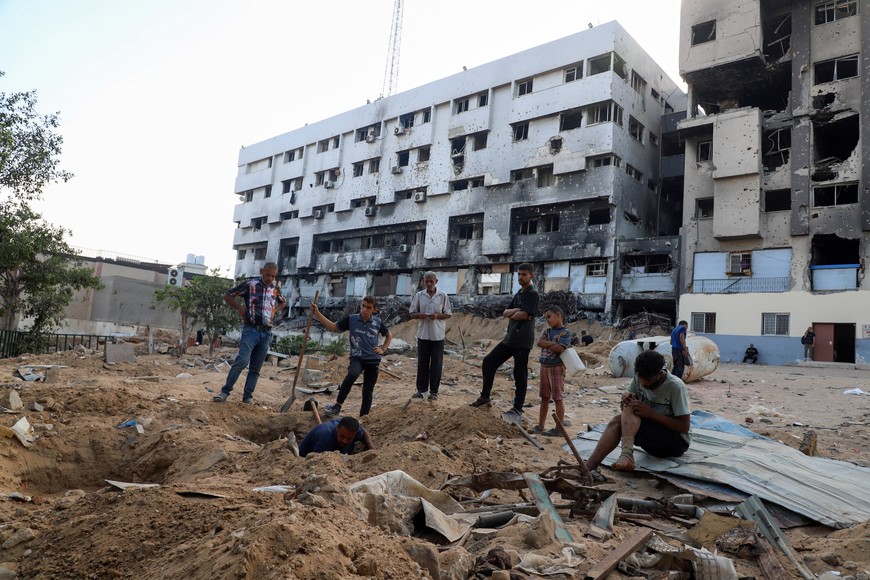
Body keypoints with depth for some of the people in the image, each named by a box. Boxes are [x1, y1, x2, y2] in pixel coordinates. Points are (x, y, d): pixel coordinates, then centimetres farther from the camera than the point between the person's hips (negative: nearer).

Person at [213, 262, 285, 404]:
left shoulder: (276, 289, 8)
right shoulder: (250, 284, -5)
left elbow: (283, 302, 29)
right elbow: (227, 296, 2)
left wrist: (274, 311, 12)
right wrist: (240, 308, -9)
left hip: (266, 333, 5)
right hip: (251, 330, -4)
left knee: (256, 367, 7)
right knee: (242, 361, -18)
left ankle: (247, 396, 14)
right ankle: (225, 391, -8)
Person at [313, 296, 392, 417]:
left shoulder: (378, 322, 1)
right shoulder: (351, 319, -2)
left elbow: (389, 335, 18)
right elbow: (332, 327, -1)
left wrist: (383, 349, 6)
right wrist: (317, 313, -10)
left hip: (373, 360, 2)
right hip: (357, 357, -2)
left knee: (367, 391, 5)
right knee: (352, 375, -33)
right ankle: (337, 406, -24)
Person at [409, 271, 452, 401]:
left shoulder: (443, 296, -2)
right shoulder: (419, 296, 2)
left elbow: (448, 314, 0)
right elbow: (412, 313, 5)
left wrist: (437, 316, -19)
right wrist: (419, 315, -17)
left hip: (437, 335, -1)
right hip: (423, 334, 2)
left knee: (436, 364, 4)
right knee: (422, 363, 9)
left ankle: (434, 391, 15)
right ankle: (421, 389, 20)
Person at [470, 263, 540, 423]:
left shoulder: (532, 294, -8)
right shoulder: (518, 294, 18)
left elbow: (524, 315, -19)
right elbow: (505, 313, 11)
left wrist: (511, 315, -1)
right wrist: (516, 311, -9)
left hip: (523, 341, -9)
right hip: (510, 338, 9)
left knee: (520, 374, -3)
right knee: (489, 361, 8)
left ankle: (518, 410, 6)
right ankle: (485, 397, 17)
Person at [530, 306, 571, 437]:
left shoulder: (565, 332, -7)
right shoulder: (547, 331, 12)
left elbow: (560, 348, -20)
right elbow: (539, 342, -3)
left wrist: (546, 345, -7)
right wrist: (553, 344, -14)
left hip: (557, 368, -6)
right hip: (544, 367, 7)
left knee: (558, 398, -1)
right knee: (544, 397, 13)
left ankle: (559, 428, 4)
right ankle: (540, 425, 21)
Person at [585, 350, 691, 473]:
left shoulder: (675, 386, -21)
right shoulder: (640, 377, -5)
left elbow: (685, 427, -21)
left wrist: (650, 413, -29)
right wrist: (626, 397, -22)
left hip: (678, 441, -6)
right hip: (653, 439, 6)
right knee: (617, 421, -24)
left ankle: (626, 453, -44)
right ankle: (587, 468, -39)